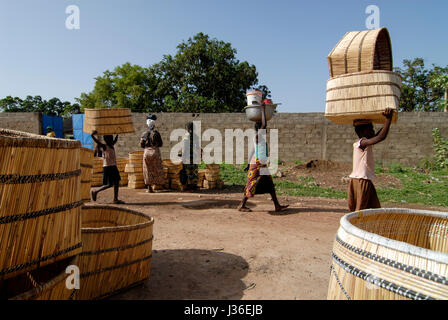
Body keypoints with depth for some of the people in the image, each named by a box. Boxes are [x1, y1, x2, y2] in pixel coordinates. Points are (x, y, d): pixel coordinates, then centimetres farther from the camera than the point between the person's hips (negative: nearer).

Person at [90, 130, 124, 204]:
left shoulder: (111, 146, 12)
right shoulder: (104, 147, -10)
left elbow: (115, 140, 31)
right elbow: (97, 142, -25)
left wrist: (117, 134, 30)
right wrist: (92, 135, -39)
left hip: (113, 167, 8)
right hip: (107, 167, -8)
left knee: (116, 183, 6)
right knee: (109, 185, -6)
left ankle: (115, 199, 12)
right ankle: (95, 191, 13)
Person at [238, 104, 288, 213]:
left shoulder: (259, 137, 15)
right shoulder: (258, 136, -12)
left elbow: (253, 152, 18)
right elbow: (263, 124, -26)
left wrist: (249, 164, 21)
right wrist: (262, 109, -15)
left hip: (262, 164, 10)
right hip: (257, 164, -10)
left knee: (270, 184, 10)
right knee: (252, 185, -4)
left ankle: (277, 206, 16)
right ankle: (241, 205, 6)